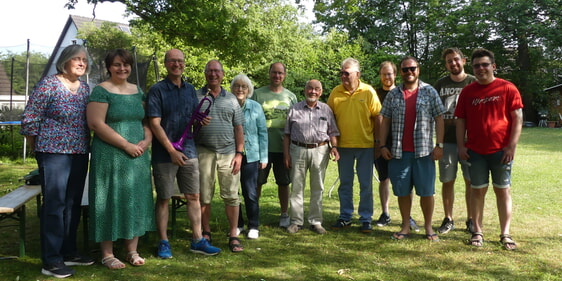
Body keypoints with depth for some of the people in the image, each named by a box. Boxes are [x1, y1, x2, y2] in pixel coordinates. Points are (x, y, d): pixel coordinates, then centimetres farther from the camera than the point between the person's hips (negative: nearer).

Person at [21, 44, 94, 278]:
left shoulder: (86, 89, 10)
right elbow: (30, 119, -7)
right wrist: (38, 149, 0)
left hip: (80, 154, 6)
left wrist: (85, 147, 12)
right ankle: (51, 261, 6)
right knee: (54, 205, -3)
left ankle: (68, 252, 25)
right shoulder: (48, 84, -8)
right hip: (54, 152, -6)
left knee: (73, 204, 12)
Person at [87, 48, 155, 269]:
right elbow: (96, 123, -15)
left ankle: (132, 251, 22)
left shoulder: (138, 91, 12)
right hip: (110, 156, -6)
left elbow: (147, 120, 15)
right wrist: (126, 145, -17)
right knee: (111, 201, 2)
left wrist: (146, 140, -5)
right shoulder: (101, 91, -6)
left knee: (135, 200, 10)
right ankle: (107, 254, 14)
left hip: (137, 156, 6)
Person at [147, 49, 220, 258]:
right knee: (163, 199, 5)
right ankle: (163, 243, 17)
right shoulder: (157, 90, -6)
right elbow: (155, 124, -12)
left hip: (188, 151, 5)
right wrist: (172, 150, -17)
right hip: (164, 154, -5)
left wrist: (202, 121, -3)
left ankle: (198, 240, 17)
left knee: (193, 197, 7)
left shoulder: (190, 90, 11)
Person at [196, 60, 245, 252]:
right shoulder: (195, 97, 6)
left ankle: (233, 236, 11)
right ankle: (206, 233, 21)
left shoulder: (231, 99, 11)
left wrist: (239, 153, 2)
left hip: (228, 152, 1)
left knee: (231, 195, 1)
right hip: (203, 152, -1)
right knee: (204, 196, 7)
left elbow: (238, 128, 9)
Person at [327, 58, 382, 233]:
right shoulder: (335, 92, 1)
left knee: (366, 184, 6)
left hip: (365, 145, -2)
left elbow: (378, 117, -2)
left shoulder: (368, 92, -5)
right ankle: (345, 218, 24)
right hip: (343, 145, 3)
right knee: (345, 184, 12)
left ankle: (366, 219, 18)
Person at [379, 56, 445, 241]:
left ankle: (428, 227, 18)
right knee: (402, 191, 8)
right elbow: (385, 121, 9)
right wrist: (383, 145, 2)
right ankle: (405, 227, 20)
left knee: (426, 191, 4)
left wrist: (439, 145, -5)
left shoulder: (429, 92, 3)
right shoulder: (393, 94, 8)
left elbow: (439, 119, 1)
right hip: (398, 152, 2)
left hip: (423, 151, -1)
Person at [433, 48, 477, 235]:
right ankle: (448, 219, 18)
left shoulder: (474, 83, 3)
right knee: (447, 181, 7)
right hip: (447, 140, 2)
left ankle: (471, 219, 17)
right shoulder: (440, 84, 10)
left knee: (471, 181, 3)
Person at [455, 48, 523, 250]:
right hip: (475, 151, 2)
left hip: (501, 150, -2)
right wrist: (461, 146, -2)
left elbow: (518, 118, -4)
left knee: (503, 190, 6)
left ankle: (505, 234, 15)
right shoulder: (467, 91, 6)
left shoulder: (507, 88, -1)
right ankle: (477, 232, 17)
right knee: (477, 190, 7)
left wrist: (512, 146, -10)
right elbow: (460, 120, 7)